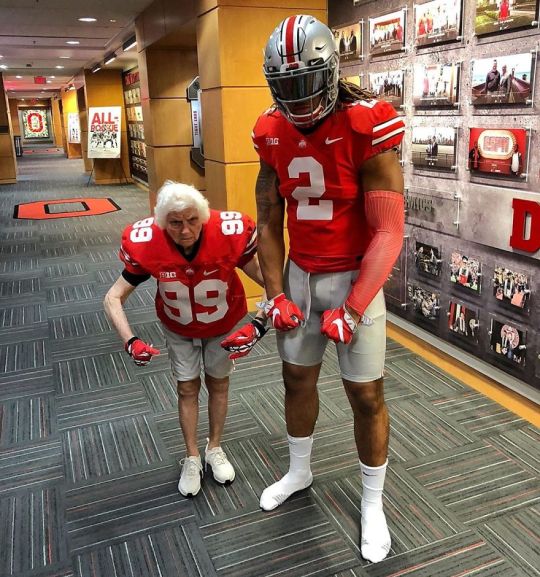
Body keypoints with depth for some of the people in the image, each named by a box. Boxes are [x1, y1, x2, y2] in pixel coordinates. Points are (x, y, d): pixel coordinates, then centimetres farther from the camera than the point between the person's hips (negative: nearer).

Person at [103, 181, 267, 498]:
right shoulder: (145, 244, -32)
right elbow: (113, 297, -21)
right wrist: (130, 341, -35)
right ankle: (193, 458, 31)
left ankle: (215, 448, 38)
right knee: (187, 388, 10)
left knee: (218, 382, 15)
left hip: (223, 324, 0)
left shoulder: (231, 234, -36)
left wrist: (258, 325, -40)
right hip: (179, 328, 0)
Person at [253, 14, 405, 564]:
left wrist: (352, 310, -24)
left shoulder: (366, 128, -18)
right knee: (297, 379, 17)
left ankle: (372, 504, 29)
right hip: (299, 274, 5)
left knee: (366, 396, 5)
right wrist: (275, 294, -2)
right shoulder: (274, 135, -2)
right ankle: (298, 472, 43)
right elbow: (268, 223, 5)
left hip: (354, 277, -5)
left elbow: (388, 233, -20)